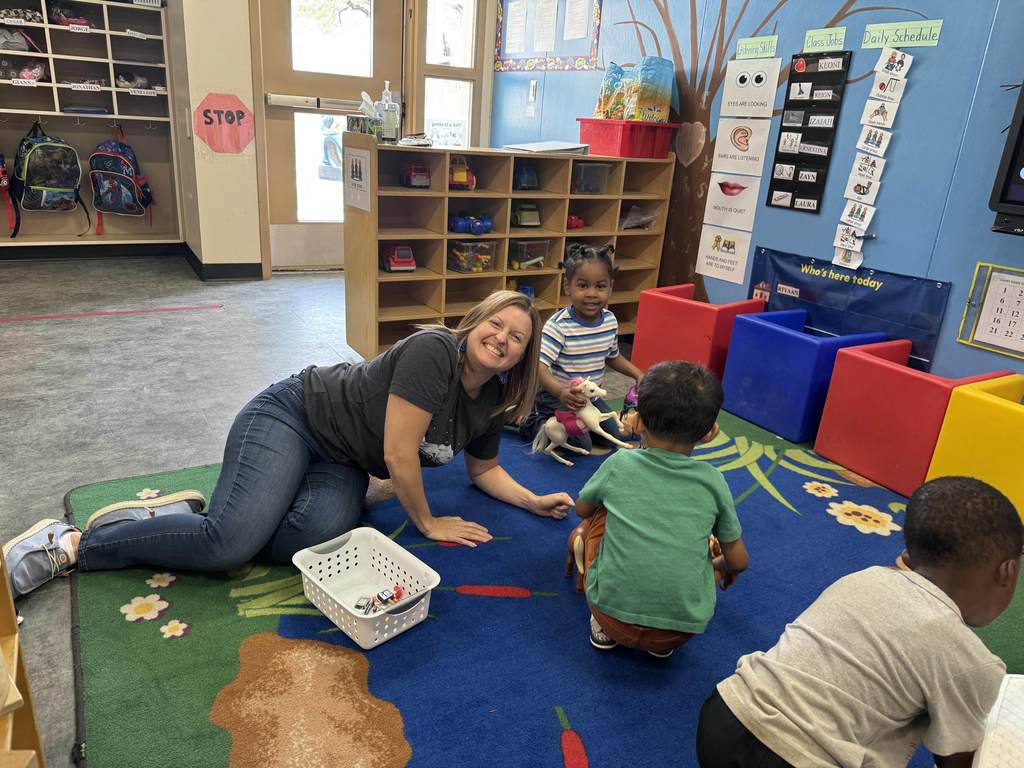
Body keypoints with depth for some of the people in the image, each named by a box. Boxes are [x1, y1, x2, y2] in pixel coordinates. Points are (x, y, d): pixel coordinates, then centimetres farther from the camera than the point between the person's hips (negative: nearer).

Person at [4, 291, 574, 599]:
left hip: (342, 466, 7)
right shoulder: (434, 350, -24)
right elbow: (399, 454, -24)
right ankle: (68, 544, -3)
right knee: (230, 541, -26)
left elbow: (485, 470, 16)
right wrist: (427, 523, -11)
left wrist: (535, 501, 0)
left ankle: (185, 513, -4)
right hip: (294, 416, -7)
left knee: (316, 534, -27)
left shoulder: (491, 403, 2)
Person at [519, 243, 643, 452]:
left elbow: (612, 356, 15)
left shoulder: (610, 321, -4)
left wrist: (637, 374, 3)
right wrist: (562, 392, -49)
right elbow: (539, 367, -33)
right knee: (582, 444, -15)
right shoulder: (558, 325, -26)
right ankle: (530, 423, 7)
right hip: (556, 397, -7)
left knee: (617, 436, 10)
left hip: (591, 395, 7)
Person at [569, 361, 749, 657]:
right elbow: (738, 560, 8)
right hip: (685, 629, 1)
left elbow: (582, 508, 15)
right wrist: (722, 565, 32)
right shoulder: (713, 482, -2)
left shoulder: (619, 465, -4)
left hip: (615, 615, -1)